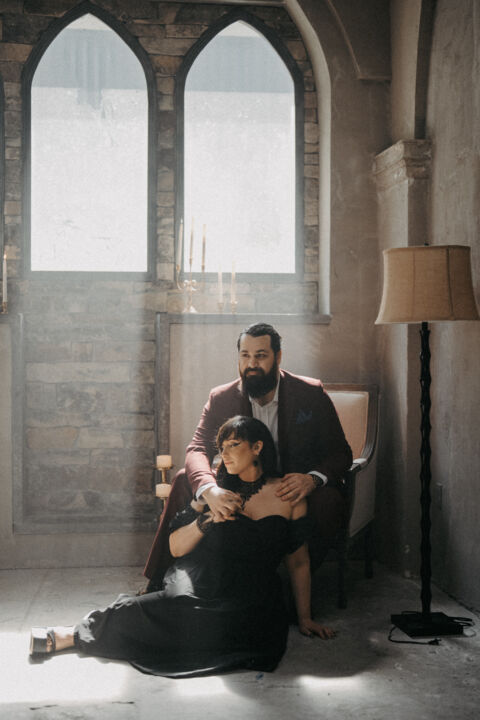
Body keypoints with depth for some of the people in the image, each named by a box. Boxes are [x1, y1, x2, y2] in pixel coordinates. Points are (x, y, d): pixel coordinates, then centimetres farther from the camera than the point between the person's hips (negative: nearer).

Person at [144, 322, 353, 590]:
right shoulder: (222, 398, -1)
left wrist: (313, 478, -32)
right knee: (184, 480, -17)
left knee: (328, 502, -34)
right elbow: (198, 450, -12)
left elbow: (341, 453, -7)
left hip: (297, 490, -2)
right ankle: (160, 583, -11)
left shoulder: (312, 393, -7)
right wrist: (209, 489, -37)